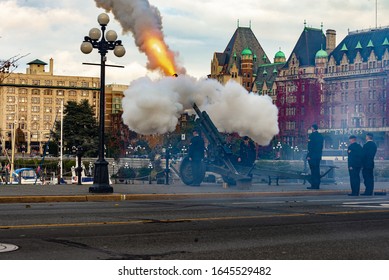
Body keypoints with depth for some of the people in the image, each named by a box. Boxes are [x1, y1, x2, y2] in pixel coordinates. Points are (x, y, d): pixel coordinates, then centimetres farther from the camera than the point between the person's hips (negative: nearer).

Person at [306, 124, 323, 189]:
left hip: (312, 155, -8)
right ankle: (317, 185, 10)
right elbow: (321, 146, 16)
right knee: (317, 170, 10)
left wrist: (308, 155, -15)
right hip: (318, 156, 8)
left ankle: (313, 185, -8)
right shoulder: (320, 136, 12)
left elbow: (310, 146, -15)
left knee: (313, 170, -7)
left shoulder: (312, 135, -11)